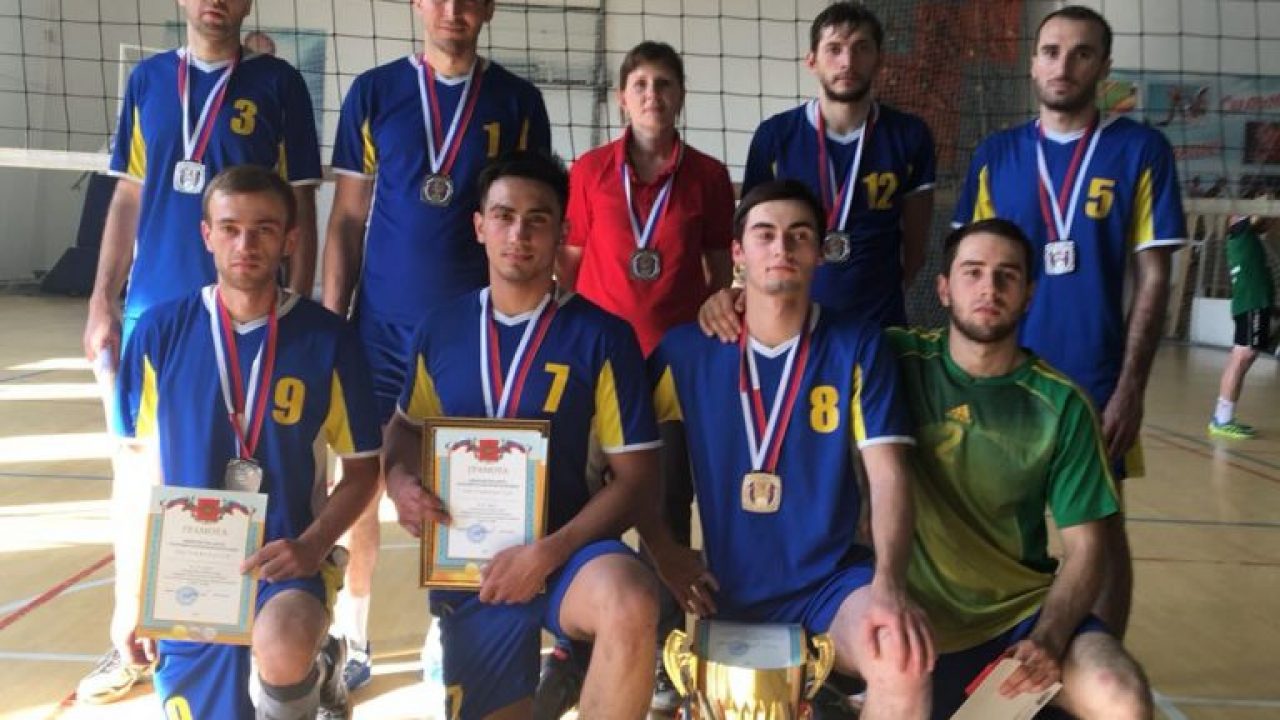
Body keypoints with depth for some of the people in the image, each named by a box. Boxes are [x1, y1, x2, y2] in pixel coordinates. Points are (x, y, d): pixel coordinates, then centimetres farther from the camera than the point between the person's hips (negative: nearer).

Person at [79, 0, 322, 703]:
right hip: (150, 309, 4)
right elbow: (127, 198, 13)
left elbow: (299, 208, 1)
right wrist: (102, 303, 7)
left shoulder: (278, 84, 1)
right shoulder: (147, 79, 11)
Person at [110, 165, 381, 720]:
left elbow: (363, 469, 1)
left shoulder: (327, 339, -6)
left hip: (283, 561, -3)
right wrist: (129, 597, 5)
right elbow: (138, 473, 5)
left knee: (283, 651, -34)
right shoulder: (160, 331, -2)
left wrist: (311, 547, -15)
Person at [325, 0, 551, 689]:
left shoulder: (518, 102, 3)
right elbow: (347, 217, 4)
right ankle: (350, 641, 24)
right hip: (382, 325, 1)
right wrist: (330, 319, 0)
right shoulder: (373, 92, 3)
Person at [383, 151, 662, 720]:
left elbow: (635, 480, -9)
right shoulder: (439, 329, 2)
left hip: (566, 551, -3)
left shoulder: (601, 336, -9)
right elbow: (408, 426, 19)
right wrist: (399, 481, -4)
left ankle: (575, 674, -5)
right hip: (466, 563, 4)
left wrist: (547, 553, -19)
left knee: (631, 604, -35)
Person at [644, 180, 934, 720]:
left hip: (829, 581, -1)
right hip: (724, 587, 2)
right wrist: (659, 544, -5)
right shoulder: (688, 349, 1)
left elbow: (888, 476, -8)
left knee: (905, 656, -29)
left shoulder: (858, 346, -1)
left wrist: (888, 585, -23)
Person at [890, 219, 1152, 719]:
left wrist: (1049, 639, -16)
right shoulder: (898, 362, -5)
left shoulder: (1062, 404, -2)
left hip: (1024, 608, 1)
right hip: (918, 609, 0)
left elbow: (1084, 549, -2)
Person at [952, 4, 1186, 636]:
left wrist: (1131, 387, -9)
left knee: (1101, 530, 6)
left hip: (1096, 377, -2)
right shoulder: (996, 154, 5)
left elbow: (1153, 277, -3)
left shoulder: (1141, 150, -1)